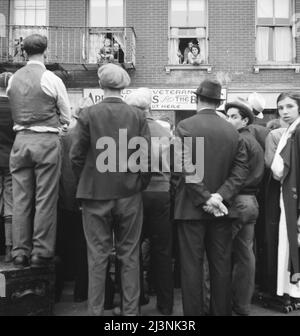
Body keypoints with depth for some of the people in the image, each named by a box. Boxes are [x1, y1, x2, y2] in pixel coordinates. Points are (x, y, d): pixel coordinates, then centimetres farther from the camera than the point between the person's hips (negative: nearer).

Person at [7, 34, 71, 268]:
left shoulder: (13, 79, 8)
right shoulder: (52, 80, -5)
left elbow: (14, 113, 15)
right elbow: (66, 117, 1)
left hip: (20, 140, 4)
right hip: (46, 141, -4)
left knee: (21, 199, 8)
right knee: (45, 200, 2)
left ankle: (20, 253, 14)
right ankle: (41, 253, 6)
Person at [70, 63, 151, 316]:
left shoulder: (88, 115, -7)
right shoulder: (137, 115, -3)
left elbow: (77, 156, -5)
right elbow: (147, 157, -5)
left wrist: (87, 182, 9)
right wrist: (139, 184, 8)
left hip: (95, 194, -1)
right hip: (130, 195, 1)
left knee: (97, 257, 8)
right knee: (130, 255, 12)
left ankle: (96, 311, 17)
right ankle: (131, 310, 21)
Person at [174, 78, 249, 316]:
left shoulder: (185, 126, -8)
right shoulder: (232, 131, 4)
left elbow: (187, 168, -16)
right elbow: (241, 169, -3)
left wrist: (205, 198, -13)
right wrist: (220, 196, -8)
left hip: (192, 207, -3)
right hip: (222, 208, 4)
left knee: (192, 266, 5)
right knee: (221, 265, 12)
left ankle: (194, 312, 12)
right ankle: (222, 311, 22)